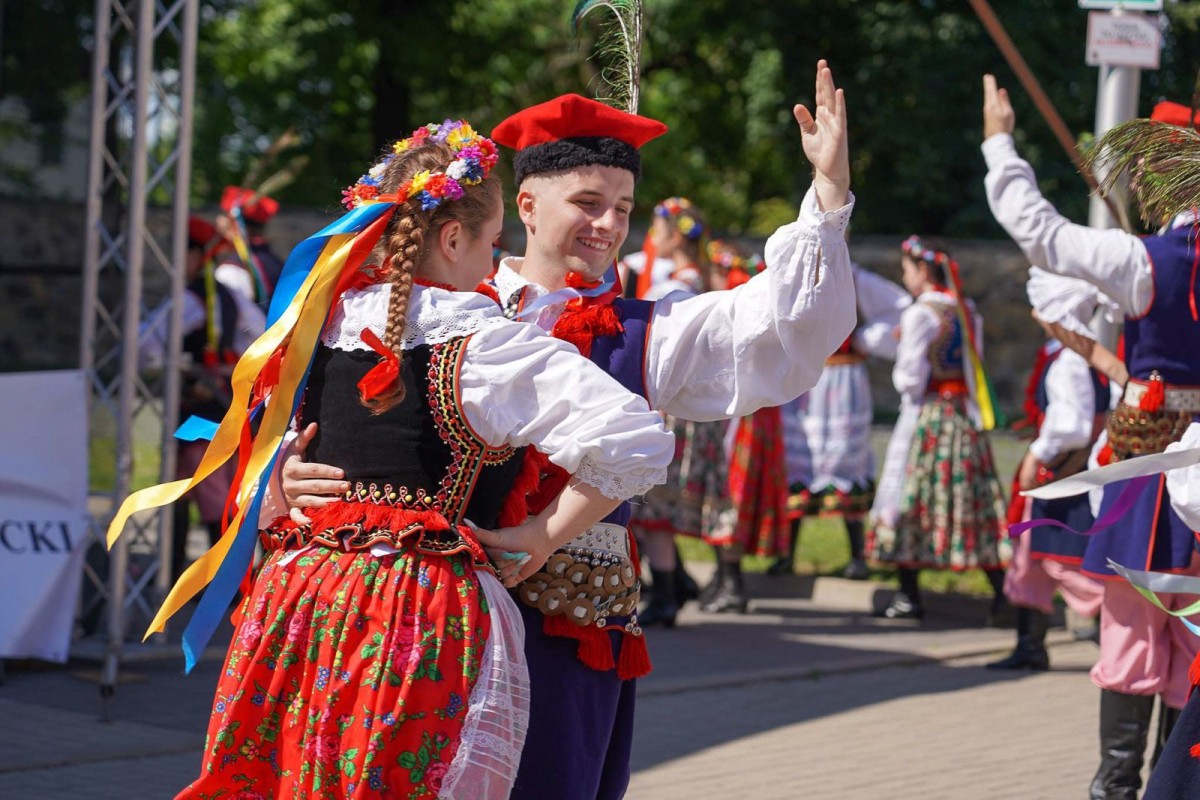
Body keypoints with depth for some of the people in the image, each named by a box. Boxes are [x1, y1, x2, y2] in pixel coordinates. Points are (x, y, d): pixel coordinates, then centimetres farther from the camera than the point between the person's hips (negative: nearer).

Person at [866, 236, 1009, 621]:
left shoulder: (919, 315, -12)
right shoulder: (968, 312, 9)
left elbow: (911, 378, -13)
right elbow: (974, 367, 14)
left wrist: (900, 377, 6)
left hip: (925, 415, -6)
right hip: (965, 412, 6)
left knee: (910, 499, 2)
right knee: (974, 495, 7)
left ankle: (909, 596, 3)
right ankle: (1000, 591, 3)